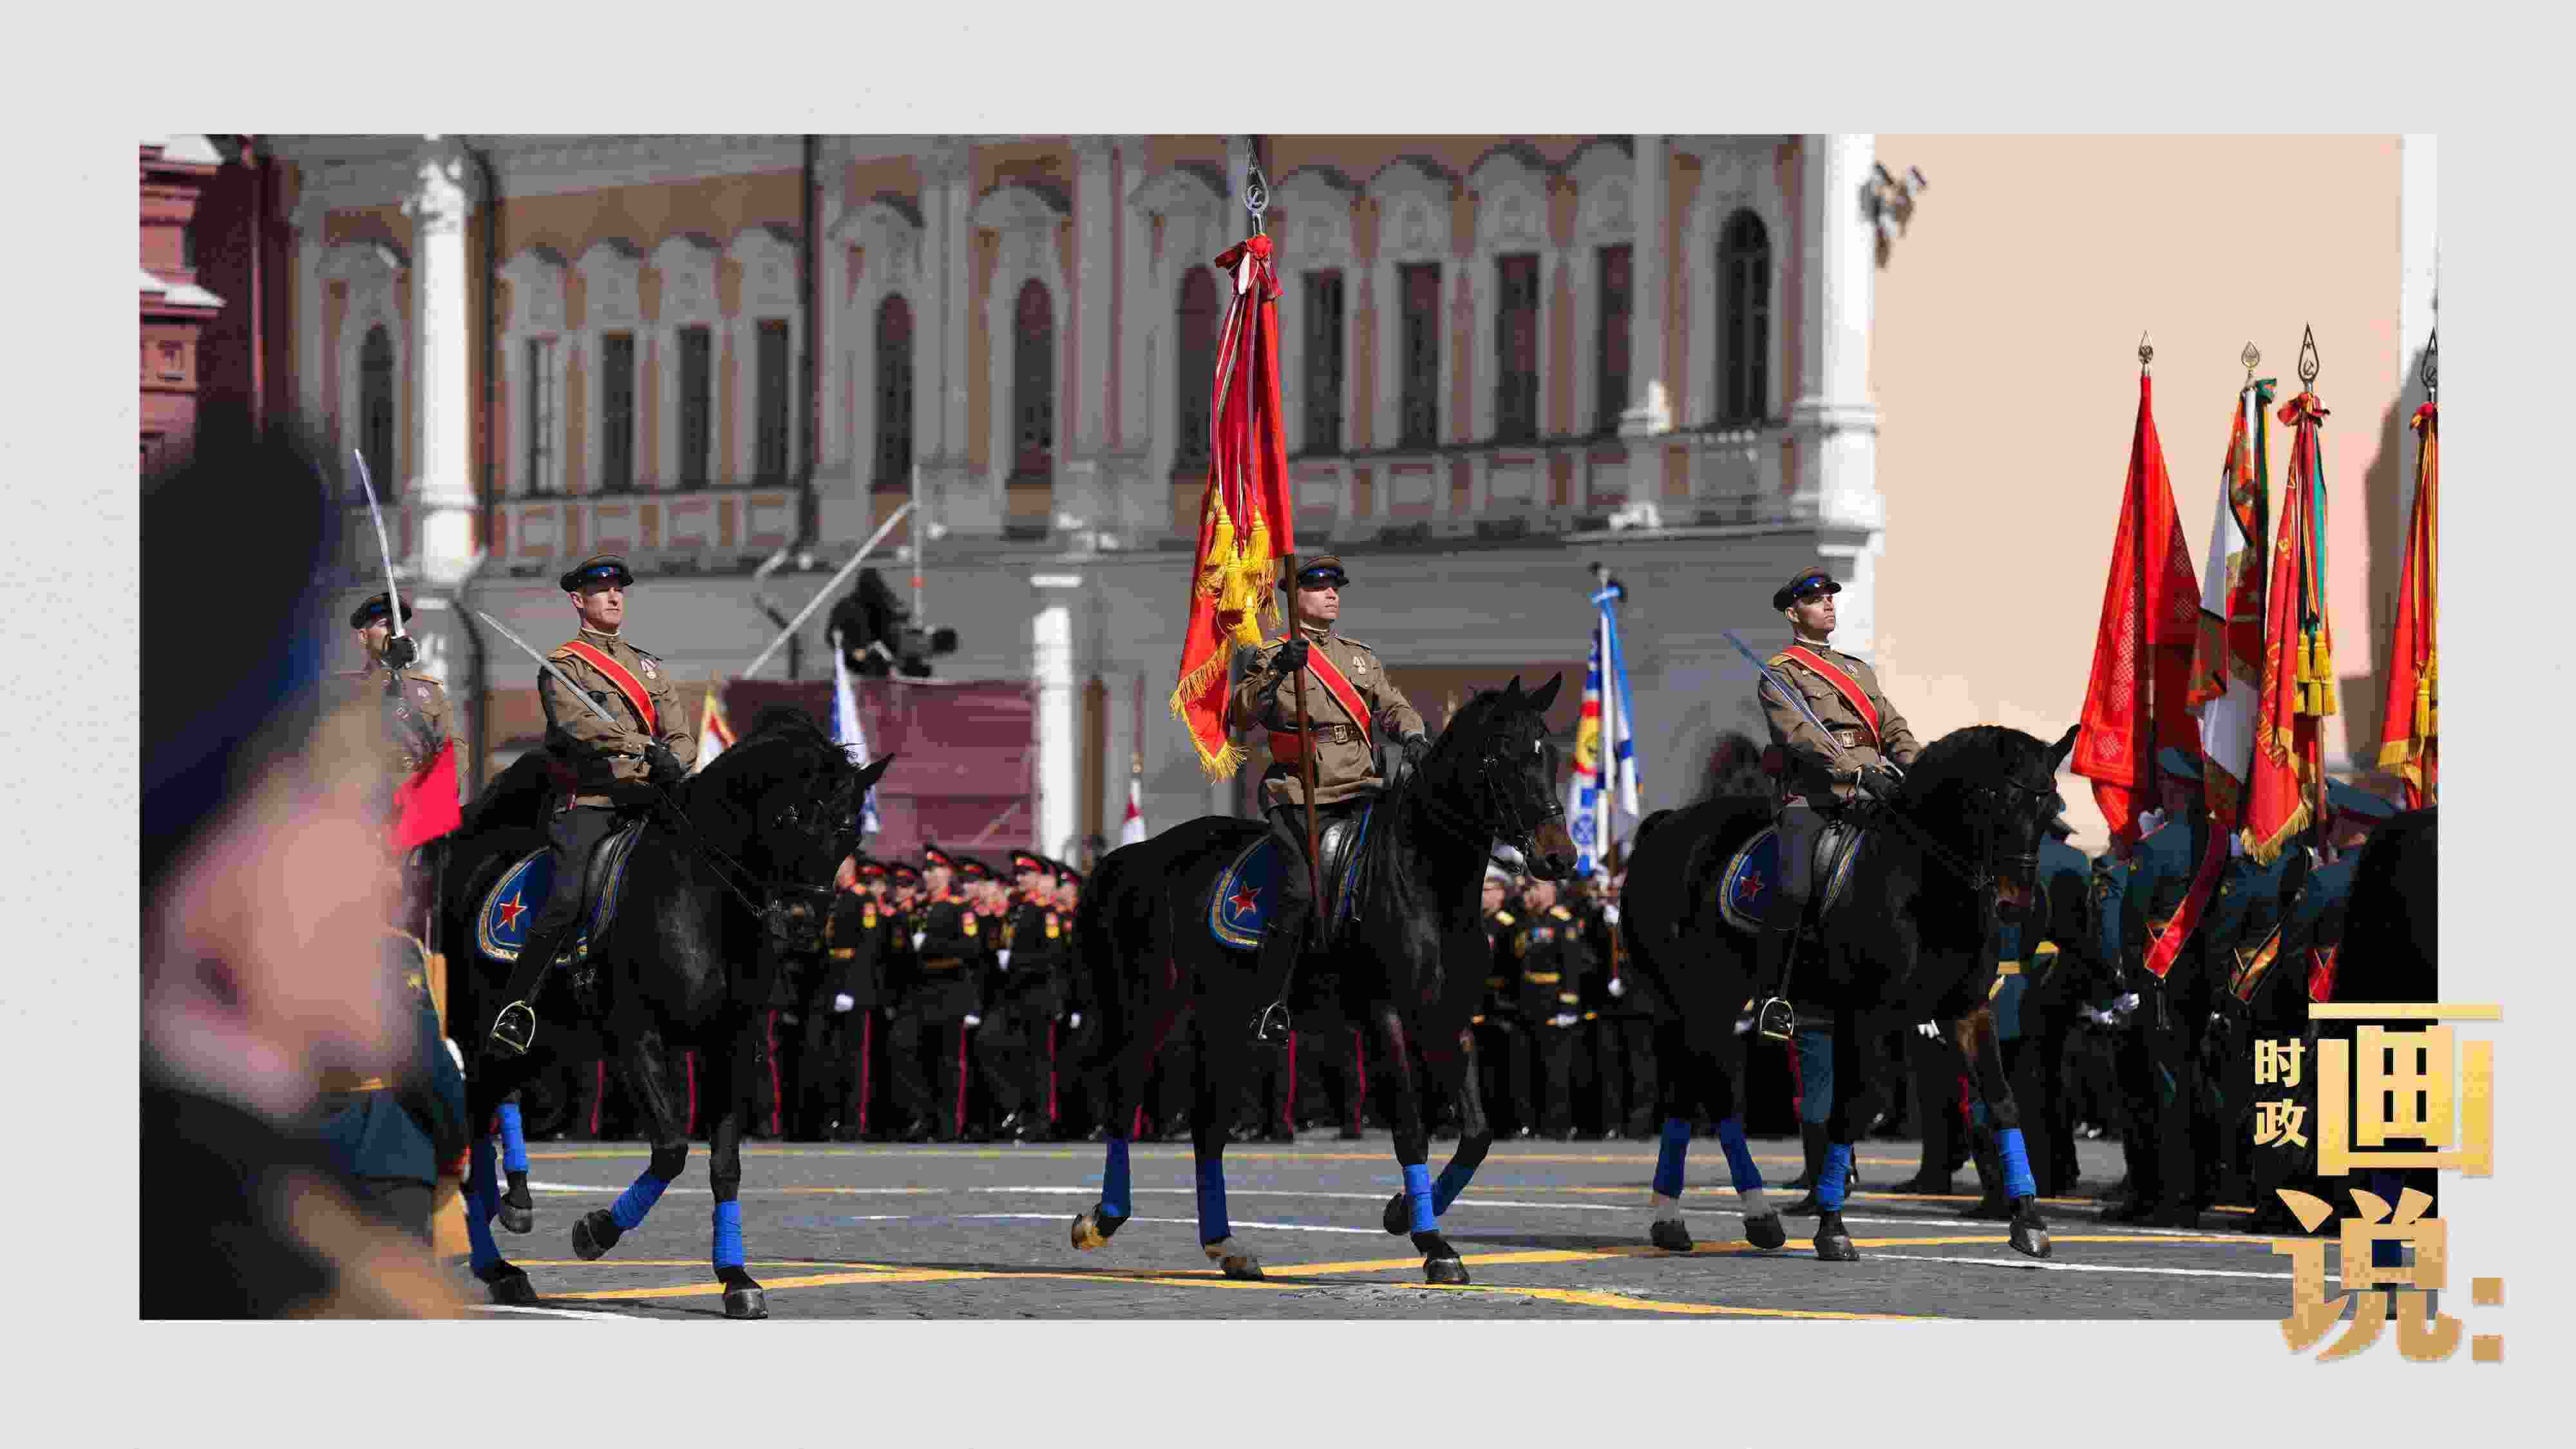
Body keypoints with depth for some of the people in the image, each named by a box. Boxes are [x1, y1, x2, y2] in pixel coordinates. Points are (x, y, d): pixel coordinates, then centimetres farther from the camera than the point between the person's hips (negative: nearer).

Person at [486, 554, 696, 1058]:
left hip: (648, 798, 6)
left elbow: (681, 737, 18)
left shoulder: (651, 669, 25)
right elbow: (576, 722, -14)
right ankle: (517, 1007, -20)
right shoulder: (562, 665, 6)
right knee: (567, 899, -23)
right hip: (588, 801, -6)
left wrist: (672, 764, -7)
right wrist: (647, 747, -25)